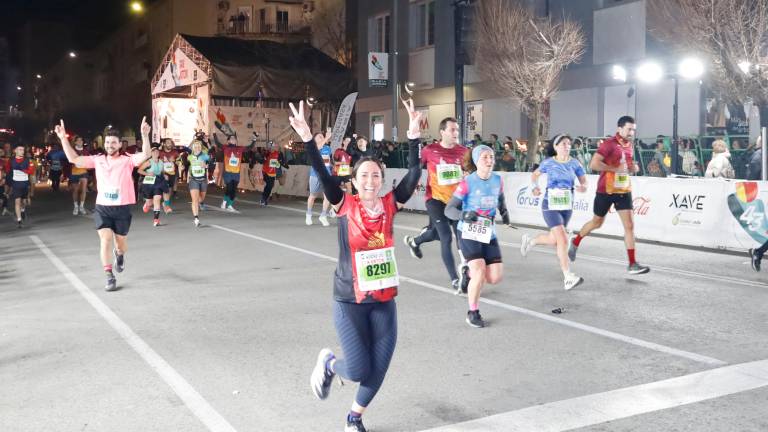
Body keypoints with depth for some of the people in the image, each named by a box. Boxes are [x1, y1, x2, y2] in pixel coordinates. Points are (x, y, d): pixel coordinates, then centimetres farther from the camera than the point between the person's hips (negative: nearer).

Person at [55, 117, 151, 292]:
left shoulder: (127, 160, -4)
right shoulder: (98, 160, 6)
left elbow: (145, 155, -21)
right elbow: (74, 159, 8)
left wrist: (145, 135, -35)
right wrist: (63, 139, 1)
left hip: (122, 208, -1)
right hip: (102, 208, 2)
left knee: (121, 244, 12)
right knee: (106, 240, -10)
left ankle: (119, 254, 50)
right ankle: (110, 277, -1)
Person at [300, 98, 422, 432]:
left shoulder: (390, 204, -2)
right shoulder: (345, 205, -9)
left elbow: (414, 174, -11)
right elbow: (323, 175, -20)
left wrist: (413, 135, -20)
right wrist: (307, 138, -32)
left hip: (384, 301, 3)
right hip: (349, 301, -3)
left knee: (378, 370, 8)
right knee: (359, 371, -4)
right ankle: (328, 363, 32)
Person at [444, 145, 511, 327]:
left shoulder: (498, 180, 0)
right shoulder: (468, 183, -14)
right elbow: (448, 209, -14)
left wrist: (504, 212, 5)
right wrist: (463, 215, -32)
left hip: (489, 233, 5)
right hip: (469, 233, -5)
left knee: (495, 277, -2)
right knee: (479, 271, -19)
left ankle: (472, 273, 33)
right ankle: (473, 313, 2)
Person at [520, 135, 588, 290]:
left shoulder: (575, 163, 1)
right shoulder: (548, 163, -3)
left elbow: (584, 181, 2)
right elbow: (535, 175, 13)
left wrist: (583, 187, -20)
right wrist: (534, 187, -5)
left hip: (567, 206, 4)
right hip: (550, 206, -4)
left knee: (554, 239, 17)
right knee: (563, 239, -17)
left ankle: (530, 241, 47)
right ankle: (568, 278, -16)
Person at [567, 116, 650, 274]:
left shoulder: (629, 145, 8)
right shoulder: (609, 144, -15)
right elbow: (594, 164, -24)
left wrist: (633, 167, 2)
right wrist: (616, 169, -27)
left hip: (624, 190, 5)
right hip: (606, 190, -5)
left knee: (629, 225, -5)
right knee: (597, 222, 12)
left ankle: (632, 264, -3)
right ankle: (576, 242, 39)